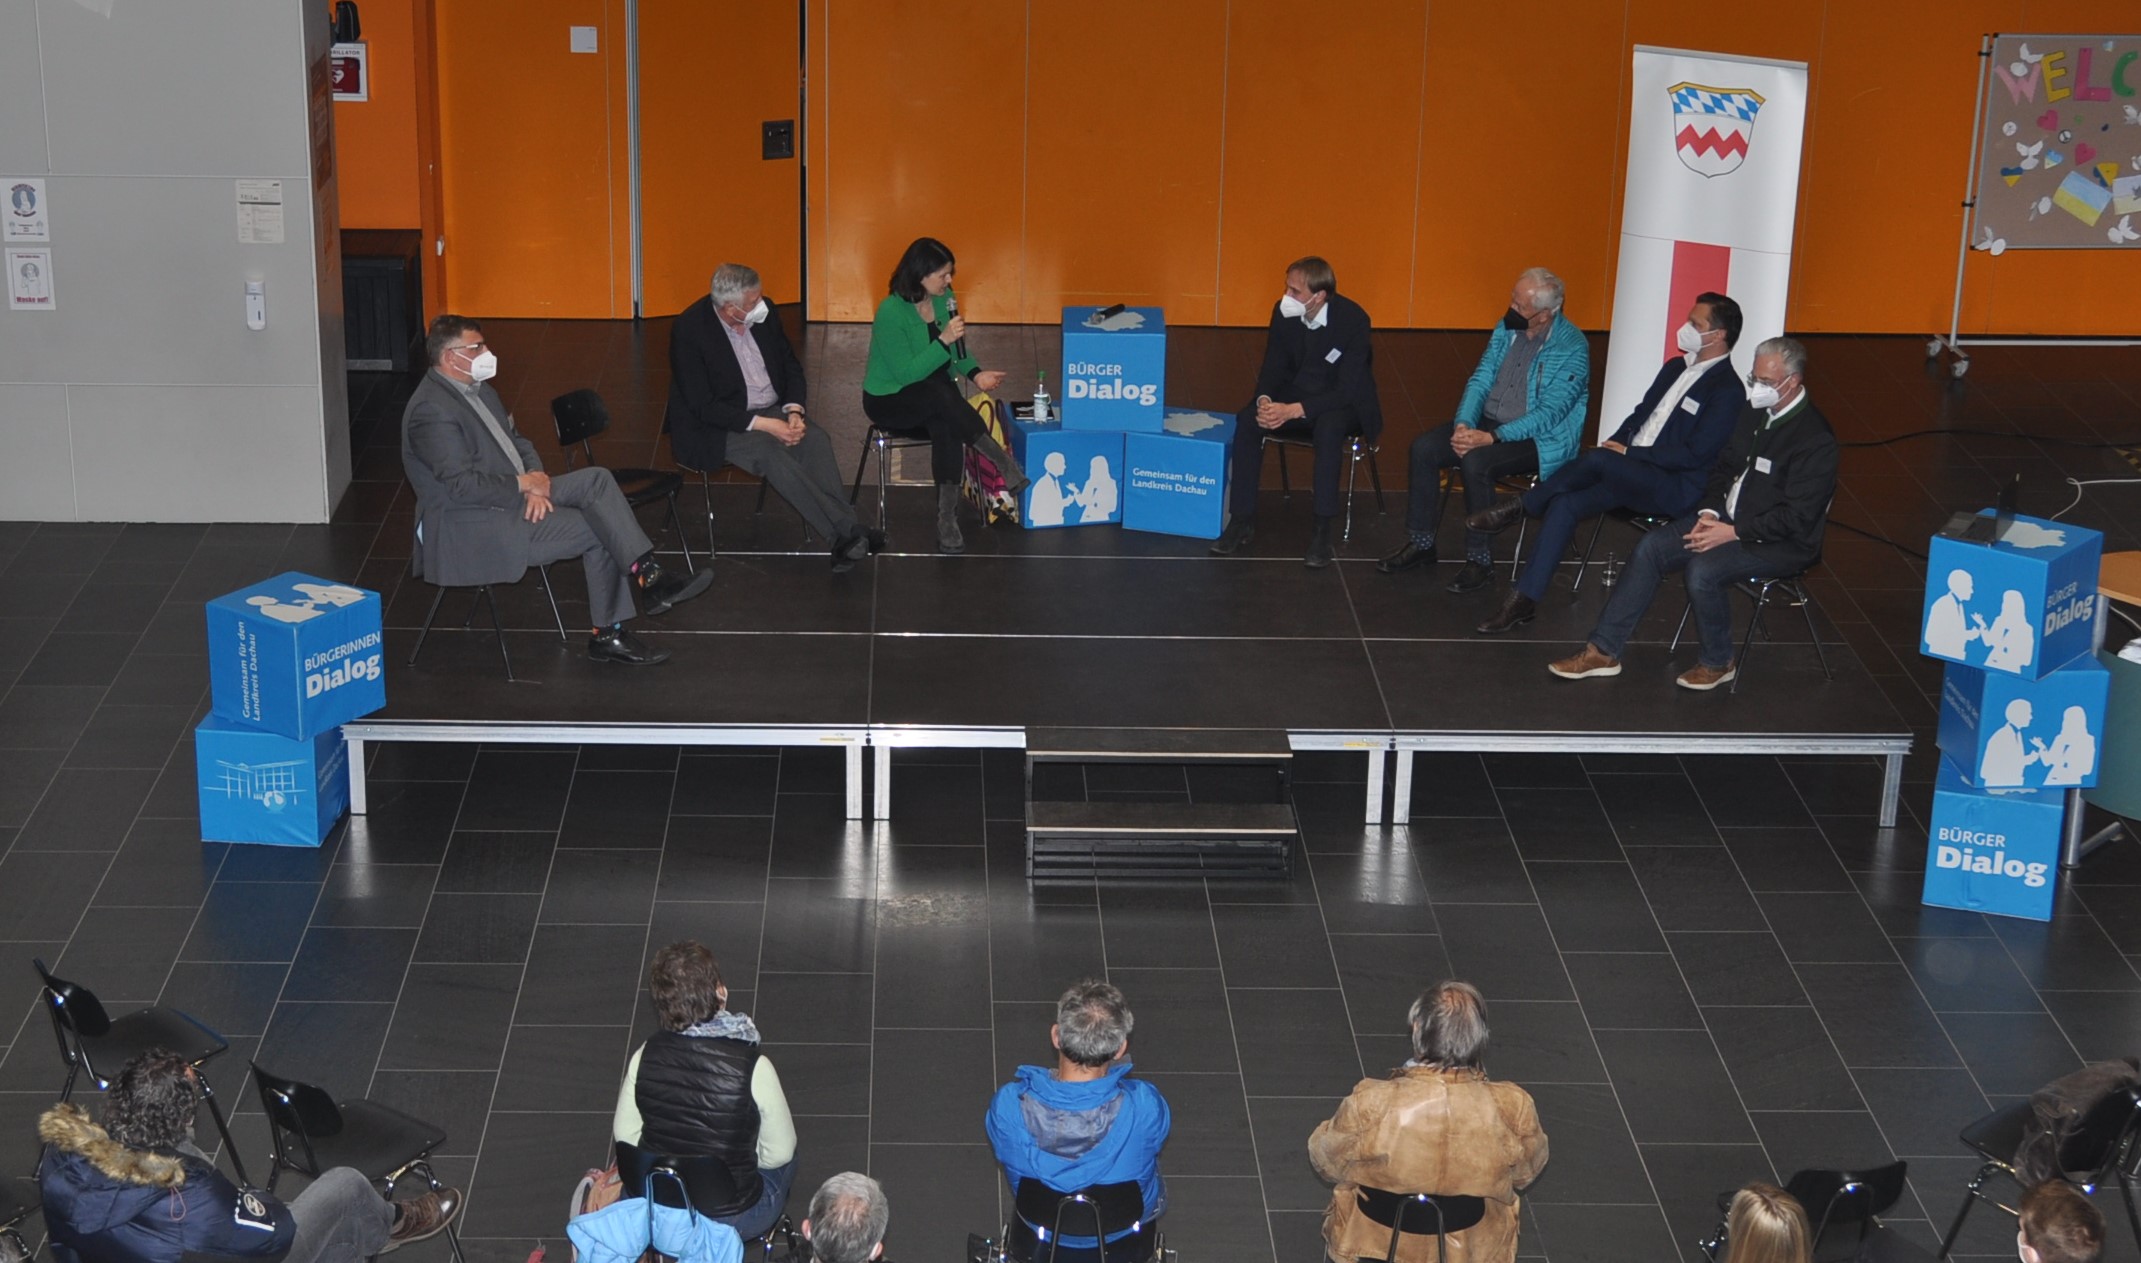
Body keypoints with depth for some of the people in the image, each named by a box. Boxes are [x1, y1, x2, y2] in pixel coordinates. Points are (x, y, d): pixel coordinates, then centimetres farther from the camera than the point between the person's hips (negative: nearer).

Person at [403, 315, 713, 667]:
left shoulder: (479, 389, 13)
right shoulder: (431, 410, -18)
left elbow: (517, 442, 18)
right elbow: (463, 485, -24)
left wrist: (536, 485, -3)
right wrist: (524, 484, -13)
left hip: (516, 496, 9)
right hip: (471, 527, -9)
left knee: (597, 479, -10)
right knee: (600, 529, -17)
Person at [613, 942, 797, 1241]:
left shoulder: (646, 1056, -15)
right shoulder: (753, 1067, -26)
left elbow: (625, 1135, -1)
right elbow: (778, 1153, -13)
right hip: (735, 1221, -4)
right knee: (785, 1157, 28)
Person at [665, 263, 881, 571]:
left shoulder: (763, 313, -2)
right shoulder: (689, 330, -19)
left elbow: (791, 366, 9)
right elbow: (704, 406, -20)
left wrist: (794, 411, -10)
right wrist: (763, 425, -25)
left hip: (771, 410, 6)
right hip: (714, 427, -6)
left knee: (815, 439, -23)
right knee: (769, 453, -33)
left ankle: (845, 540, -33)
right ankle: (846, 531, -34)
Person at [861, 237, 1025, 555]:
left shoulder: (944, 299, -2)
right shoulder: (891, 312, -22)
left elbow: (956, 351, 13)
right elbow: (907, 374, -25)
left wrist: (974, 374, -7)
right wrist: (943, 340, -32)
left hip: (936, 398, 5)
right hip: (890, 400, -5)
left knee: (947, 428, -32)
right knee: (940, 394, -38)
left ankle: (948, 520, -32)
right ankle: (1003, 463, -28)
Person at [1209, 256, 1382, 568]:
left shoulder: (1354, 320, -24)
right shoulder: (1284, 312, -9)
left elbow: (1347, 390, -26)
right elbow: (1273, 367, 0)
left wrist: (1293, 410, -35)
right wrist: (1265, 400, -23)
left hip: (1341, 405, -4)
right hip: (1294, 394, 5)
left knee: (1329, 427, -39)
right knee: (1247, 421, -24)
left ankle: (1322, 530, -32)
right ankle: (1242, 519, -16)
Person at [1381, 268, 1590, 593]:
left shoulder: (1572, 348, -17)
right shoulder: (1507, 329, 4)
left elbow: (1549, 412, -22)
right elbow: (1481, 380, 6)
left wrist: (1492, 438, -27)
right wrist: (1463, 425, -13)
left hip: (1538, 439, -7)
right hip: (1488, 423, 7)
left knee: (1475, 462, -33)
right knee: (1424, 448, -12)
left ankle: (1479, 561, -20)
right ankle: (1420, 544, 0)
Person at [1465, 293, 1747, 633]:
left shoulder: (1727, 390, -11)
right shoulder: (1676, 367, 17)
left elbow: (1693, 454, -16)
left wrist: (1628, 452, -15)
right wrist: (1614, 445, 2)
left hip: (1675, 487, -8)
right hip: (1630, 473, 8)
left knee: (1597, 460, -33)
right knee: (1564, 503, -17)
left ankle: (1521, 506, -12)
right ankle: (1525, 600, -19)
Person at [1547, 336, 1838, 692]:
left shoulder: (1815, 438, -21)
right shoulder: (1757, 412, 4)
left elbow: (1798, 516, -23)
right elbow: (1725, 467, 16)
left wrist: (1734, 532, -22)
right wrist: (1710, 512, -1)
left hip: (1781, 542, -8)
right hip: (1728, 517, 8)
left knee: (1703, 569, -31)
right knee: (1651, 548, -6)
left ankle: (1717, 662, -6)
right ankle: (1603, 651, -3)